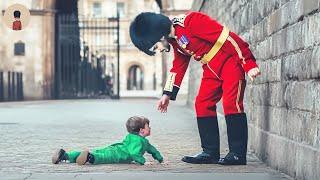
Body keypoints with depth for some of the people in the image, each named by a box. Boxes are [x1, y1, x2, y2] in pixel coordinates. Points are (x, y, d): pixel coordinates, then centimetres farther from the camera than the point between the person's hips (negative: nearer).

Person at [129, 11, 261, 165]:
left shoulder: (191, 21, -24)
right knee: (202, 104, 2)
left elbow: (227, 37, -25)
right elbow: (179, 66, 20)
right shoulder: (174, 40, 4)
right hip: (212, 69, 9)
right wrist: (168, 94, 18)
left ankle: (238, 154, -13)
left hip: (231, 61, -9)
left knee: (231, 103, -16)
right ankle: (210, 153, 7)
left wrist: (249, 64, -25)